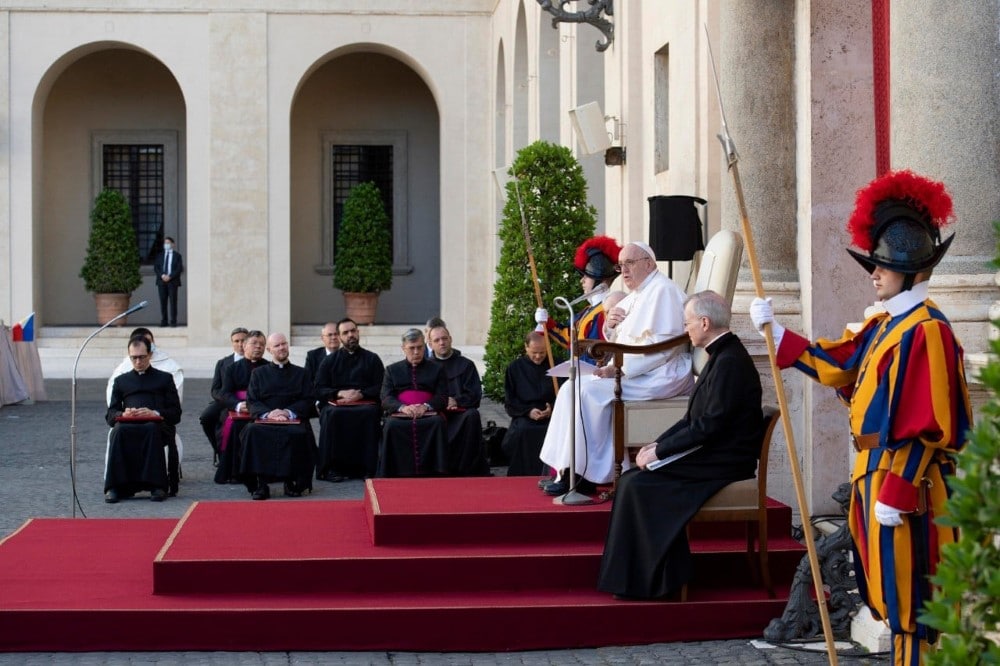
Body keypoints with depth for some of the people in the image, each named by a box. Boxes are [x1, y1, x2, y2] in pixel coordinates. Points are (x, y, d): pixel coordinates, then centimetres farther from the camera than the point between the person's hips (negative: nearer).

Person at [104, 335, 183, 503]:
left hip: (157, 425, -1)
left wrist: (155, 413, -9)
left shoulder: (164, 378, 24)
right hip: (128, 424, 1)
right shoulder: (121, 380, 29)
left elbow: (176, 414, 13)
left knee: (151, 429, -39)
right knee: (119, 431, -36)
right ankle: (116, 486, -39)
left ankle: (156, 485, -42)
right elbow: (110, 415, 18)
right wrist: (122, 414, -6)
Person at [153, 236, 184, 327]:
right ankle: (164, 321, 2)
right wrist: (162, 275, -11)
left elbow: (179, 269, -1)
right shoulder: (159, 255, 16)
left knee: (173, 301, -5)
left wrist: (170, 277, -12)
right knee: (163, 302, 0)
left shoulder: (177, 255, 8)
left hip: (173, 281, -3)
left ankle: (173, 321, -4)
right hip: (161, 281, 3)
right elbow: (155, 267, 8)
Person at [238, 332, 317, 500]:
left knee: (300, 434, -36)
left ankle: (292, 482, -22)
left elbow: (307, 401, 7)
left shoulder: (300, 373, 19)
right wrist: (268, 413, -14)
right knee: (252, 432, -34)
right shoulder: (258, 373, 19)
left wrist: (288, 412, -12)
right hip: (265, 420, 1)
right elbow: (252, 402, 7)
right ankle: (260, 484, -29)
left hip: (293, 420, -1)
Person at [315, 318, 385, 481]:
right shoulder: (330, 361, 20)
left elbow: (381, 388, 6)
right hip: (336, 404, 1)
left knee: (370, 413, -36)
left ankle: (368, 467, -32)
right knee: (331, 415, -34)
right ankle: (332, 467, -30)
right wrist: (340, 393, -9)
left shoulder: (372, 359, 16)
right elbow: (319, 389, 10)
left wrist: (361, 394, -12)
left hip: (365, 403, -1)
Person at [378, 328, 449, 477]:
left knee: (438, 422, -35)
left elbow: (442, 398, 9)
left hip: (428, 414, 0)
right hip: (399, 414, 0)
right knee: (391, 425, -35)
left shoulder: (437, 369, 21)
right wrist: (403, 408, -15)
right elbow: (386, 399, 8)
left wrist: (425, 406, -14)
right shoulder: (392, 370, 22)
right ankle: (393, 473, -31)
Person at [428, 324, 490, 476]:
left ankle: (467, 469, -26)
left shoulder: (466, 365, 14)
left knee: (472, 416, -34)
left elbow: (475, 395, 6)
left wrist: (456, 401, -9)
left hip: (460, 413, 0)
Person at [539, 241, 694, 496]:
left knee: (589, 391, -24)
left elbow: (664, 344, -22)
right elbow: (616, 342, 25)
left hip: (661, 375, -10)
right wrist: (609, 326, 1)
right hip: (632, 372, 10)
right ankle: (568, 471, -6)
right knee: (574, 388, -2)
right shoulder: (635, 296, 19)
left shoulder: (663, 291, -11)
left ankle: (587, 474, -17)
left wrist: (620, 369, -22)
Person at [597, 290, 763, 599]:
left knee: (638, 484, -15)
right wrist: (658, 444, 6)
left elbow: (709, 426, -23)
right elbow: (695, 419, 18)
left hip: (722, 463, -10)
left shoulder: (730, 362, -18)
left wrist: (659, 451, -16)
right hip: (712, 455, 10)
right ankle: (655, 575, 4)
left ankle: (647, 581, -7)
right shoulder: (722, 356, 14)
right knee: (632, 479, 3)